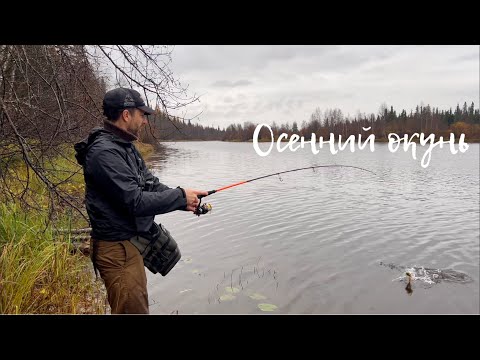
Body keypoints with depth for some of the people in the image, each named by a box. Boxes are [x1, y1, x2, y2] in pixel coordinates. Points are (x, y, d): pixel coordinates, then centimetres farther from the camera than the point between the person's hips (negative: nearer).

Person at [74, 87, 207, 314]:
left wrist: (186, 202, -4)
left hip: (133, 242, 10)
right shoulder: (104, 152, -22)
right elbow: (135, 202, -27)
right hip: (118, 250, -10)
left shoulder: (125, 146, 10)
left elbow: (151, 184, 9)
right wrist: (180, 196, -17)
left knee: (139, 305, 25)